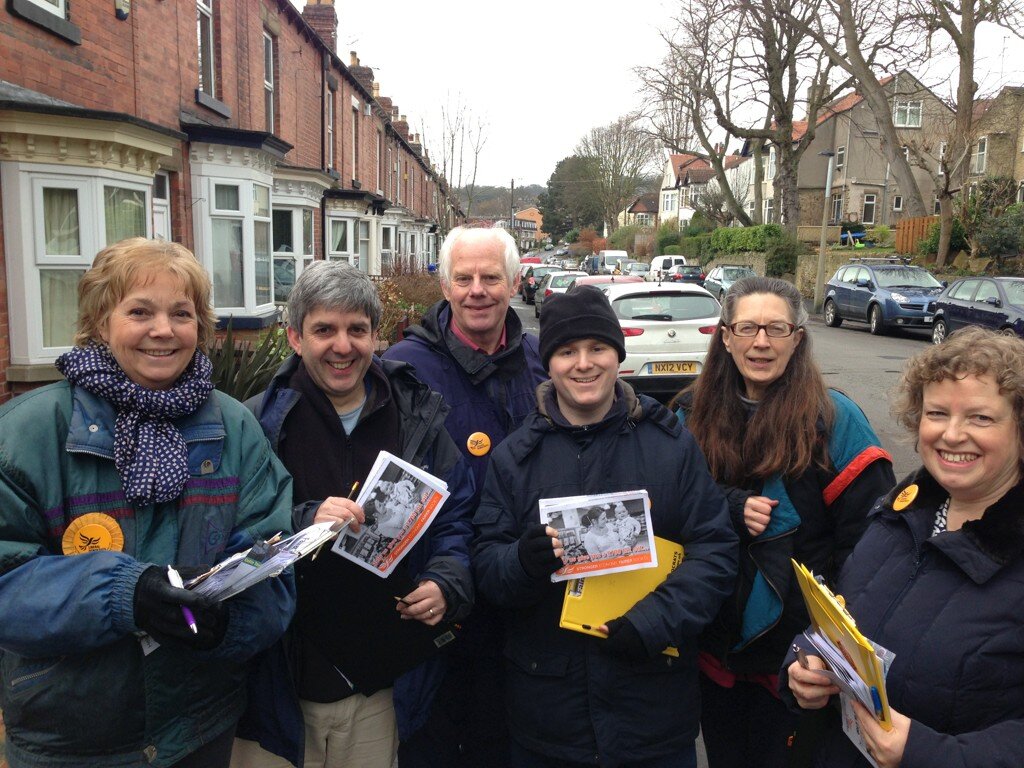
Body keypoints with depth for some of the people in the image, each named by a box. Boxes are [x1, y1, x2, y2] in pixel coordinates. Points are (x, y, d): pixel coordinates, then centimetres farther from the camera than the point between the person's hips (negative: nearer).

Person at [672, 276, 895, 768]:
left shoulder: (834, 419, -11)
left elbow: (869, 537, -12)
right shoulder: (693, 414, -1)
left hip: (794, 652, -3)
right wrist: (731, 510, -16)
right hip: (714, 640, 3)